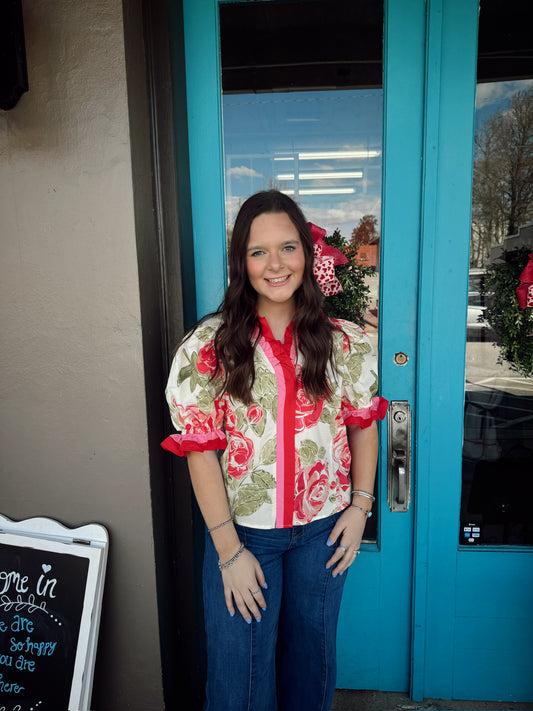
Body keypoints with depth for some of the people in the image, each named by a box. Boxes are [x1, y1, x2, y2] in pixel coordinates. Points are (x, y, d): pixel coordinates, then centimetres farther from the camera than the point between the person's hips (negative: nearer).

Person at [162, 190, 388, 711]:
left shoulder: (344, 342, -5)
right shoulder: (208, 347, -13)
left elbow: (363, 423, 5)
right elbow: (200, 450, -13)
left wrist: (360, 506, -1)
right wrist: (229, 550, -13)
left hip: (322, 529, 3)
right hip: (243, 530, -2)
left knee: (311, 659, 23)